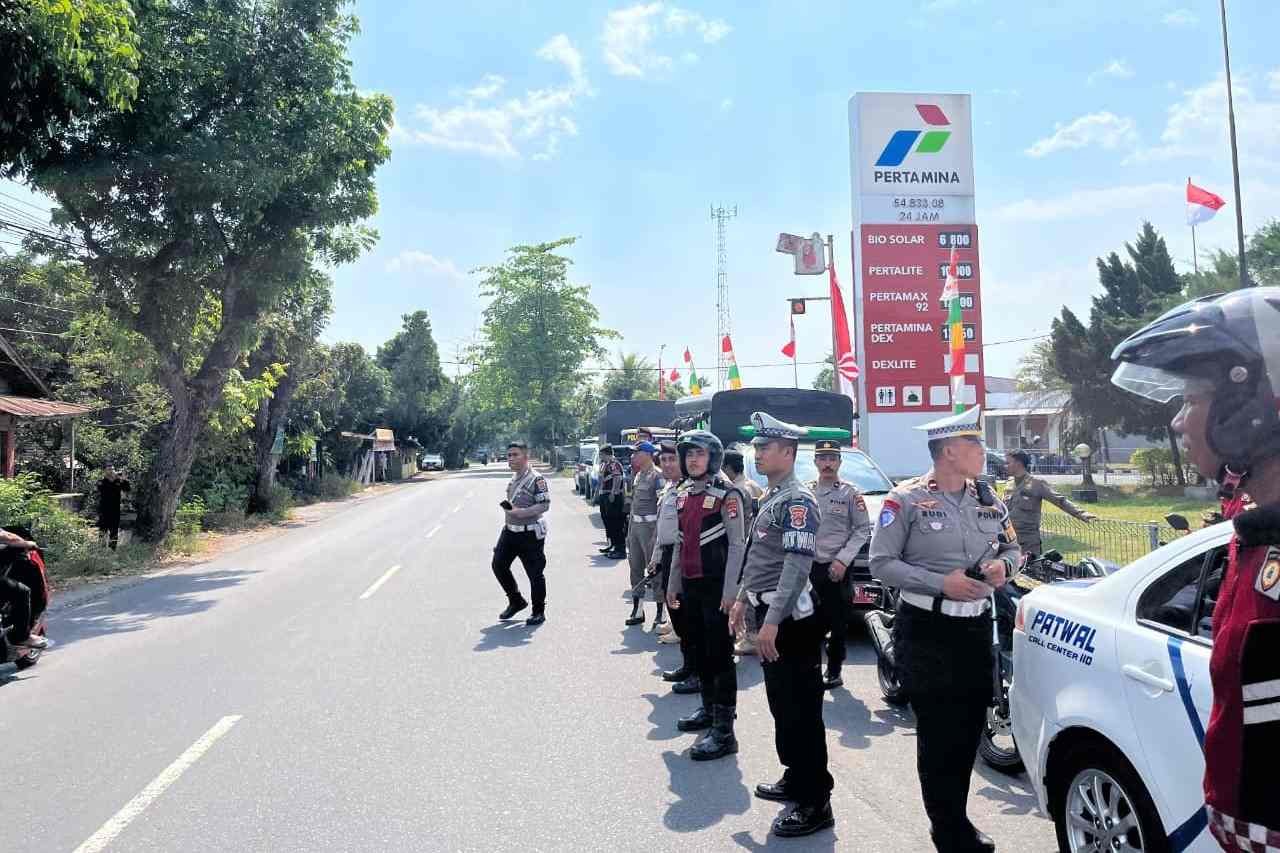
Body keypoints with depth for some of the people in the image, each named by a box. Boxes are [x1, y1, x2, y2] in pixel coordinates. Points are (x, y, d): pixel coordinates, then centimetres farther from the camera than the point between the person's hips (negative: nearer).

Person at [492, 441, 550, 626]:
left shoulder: (536, 479, -16)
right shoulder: (513, 478, 11)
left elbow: (545, 504, -22)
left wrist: (520, 512, -27)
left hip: (530, 534, -8)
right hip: (510, 531, 8)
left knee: (535, 573, 0)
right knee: (499, 565, 7)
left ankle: (539, 612, 16)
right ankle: (516, 601, 26)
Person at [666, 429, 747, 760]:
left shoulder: (727, 494, -11)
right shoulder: (683, 495, 12)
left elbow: (737, 544, -14)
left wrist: (730, 590, -19)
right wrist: (673, 584, 17)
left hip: (716, 585, -7)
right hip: (690, 584, 8)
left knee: (720, 655, -5)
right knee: (700, 651, 17)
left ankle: (724, 729, -1)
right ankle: (709, 709, 33)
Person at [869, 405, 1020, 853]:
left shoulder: (988, 498, 8)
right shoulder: (906, 499, -10)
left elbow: (1012, 548, 19)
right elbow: (881, 563, -11)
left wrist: (1003, 565, -5)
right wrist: (941, 584, -19)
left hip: (977, 626, 6)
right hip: (926, 630, -6)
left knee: (970, 728, 12)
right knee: (938, 732, -1)